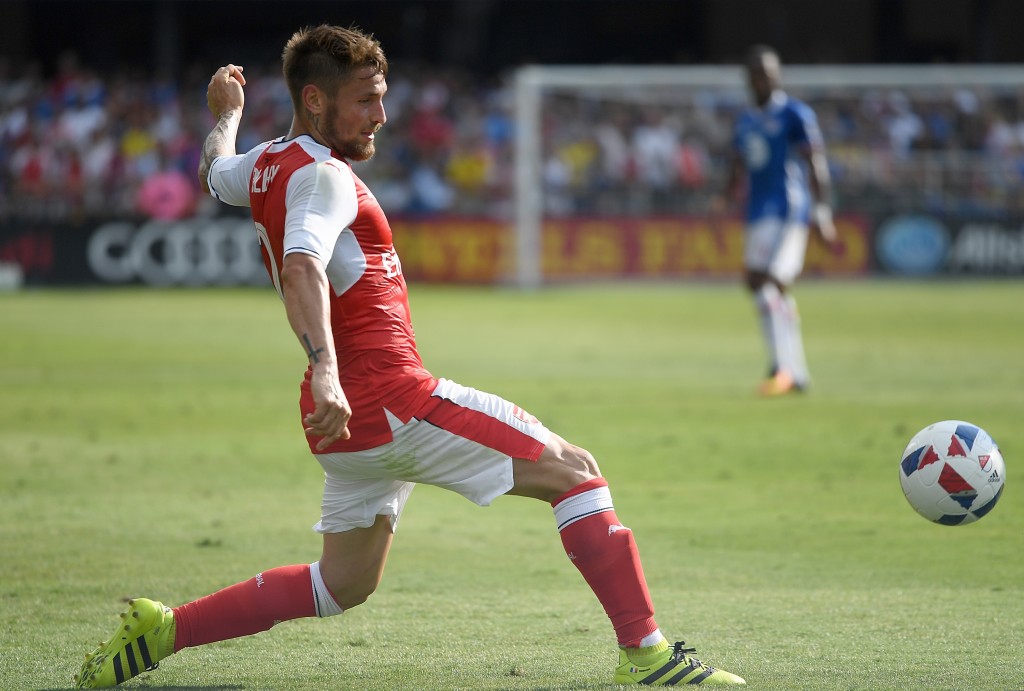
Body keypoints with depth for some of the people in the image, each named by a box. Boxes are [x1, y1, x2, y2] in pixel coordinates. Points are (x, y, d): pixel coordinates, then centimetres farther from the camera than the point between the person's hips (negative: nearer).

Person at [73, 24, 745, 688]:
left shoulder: (266, 165, 13)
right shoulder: (324, 177, -14)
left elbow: (215, 172, 38)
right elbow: (301, 269, -32)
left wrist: (226, 115, 57)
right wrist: (324, 370, -45)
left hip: (347, 421, 10)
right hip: (393, 399, -10)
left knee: (344, 584, 20)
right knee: (577, 471, -5)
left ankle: (161, 630, 14)